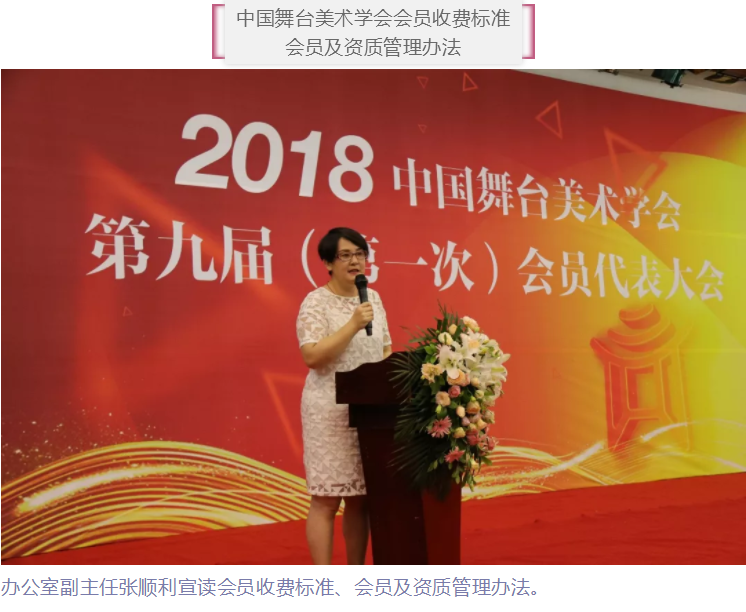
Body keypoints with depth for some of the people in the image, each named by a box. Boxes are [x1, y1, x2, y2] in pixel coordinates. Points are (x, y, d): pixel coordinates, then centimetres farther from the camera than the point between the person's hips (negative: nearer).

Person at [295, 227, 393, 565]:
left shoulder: (373, 298, 12)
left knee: (361, 498, 10)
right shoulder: (316, 302, -8)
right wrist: (353, 325, -22)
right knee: (327, 499, -2)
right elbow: (312, 357, -18)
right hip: (330, 411, -6)